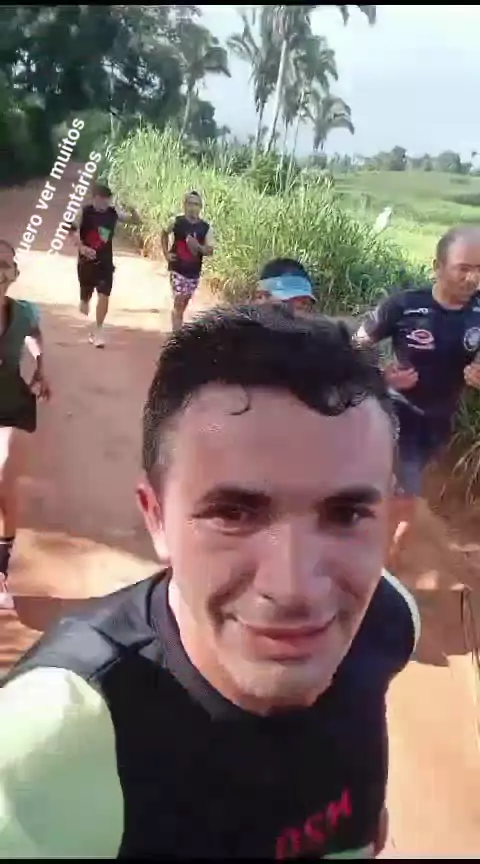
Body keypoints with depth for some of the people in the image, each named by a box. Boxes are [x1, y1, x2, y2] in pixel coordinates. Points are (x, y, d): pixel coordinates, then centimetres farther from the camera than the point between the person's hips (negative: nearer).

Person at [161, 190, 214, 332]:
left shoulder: (206, 228, -5)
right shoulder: (176, 222, -7)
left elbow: (210, 251, -5)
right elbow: (164, 234, 12)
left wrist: (198, 246, -25)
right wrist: (166, 253, 4)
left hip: (194, 271, 3)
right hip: (177, 269, -3)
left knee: (185, 303, 16)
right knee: (178, 302, -11)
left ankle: (177, 332, 33)